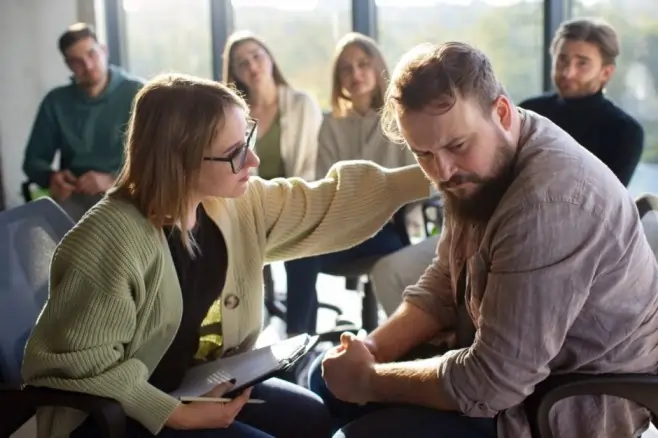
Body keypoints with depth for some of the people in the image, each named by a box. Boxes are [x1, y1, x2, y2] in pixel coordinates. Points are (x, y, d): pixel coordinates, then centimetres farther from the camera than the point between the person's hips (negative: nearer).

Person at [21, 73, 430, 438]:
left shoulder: (238, 203, -6)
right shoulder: (112, 241, -29)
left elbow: (326, 203, 3)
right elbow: (73, 363, -26)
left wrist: (425, 178, -1)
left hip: (204, 384, 8)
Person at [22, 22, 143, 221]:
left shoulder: (137, 93, -1)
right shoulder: (56, 102, 9)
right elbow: (33, 160, 14)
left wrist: (112, 179, -24)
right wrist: (51, 177, -11)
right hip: (74, 196, 2)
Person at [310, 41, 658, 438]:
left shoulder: (549, 203, -33)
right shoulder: (479, 167, -2)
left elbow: (491, 382, -30)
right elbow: (442, 284, 9)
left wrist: (370, 381, -17)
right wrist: (374, 348, -7)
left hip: (573, 406, -9)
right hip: (501, 357, 9)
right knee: (331, 381, 10)